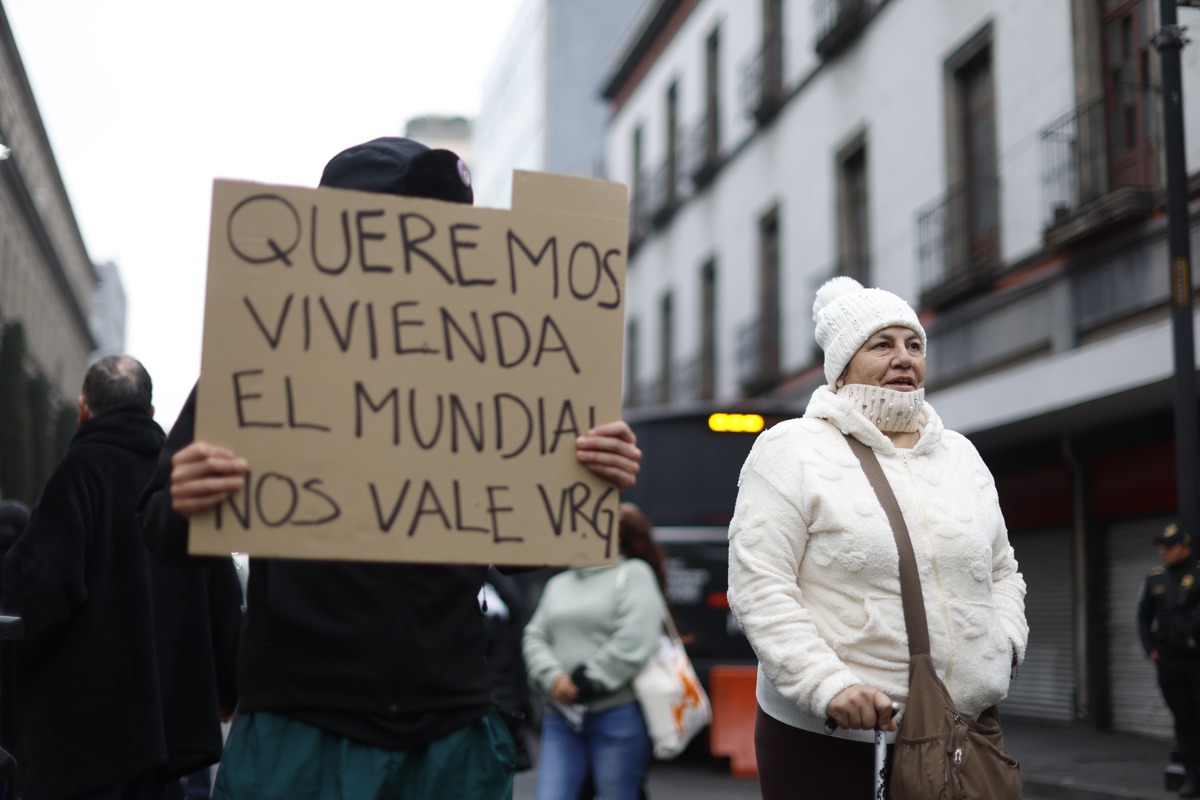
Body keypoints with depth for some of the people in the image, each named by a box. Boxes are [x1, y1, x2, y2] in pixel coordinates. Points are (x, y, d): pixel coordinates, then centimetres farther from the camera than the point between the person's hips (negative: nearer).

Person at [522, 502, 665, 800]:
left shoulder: (634, 574, 2)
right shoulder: (558, 584, 22)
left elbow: (634, 642, -11)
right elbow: (535, 638, 12)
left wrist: (587, 682, -12)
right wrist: (553, 678, -8)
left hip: (618, 713, -5)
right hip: (562, 717, 6)